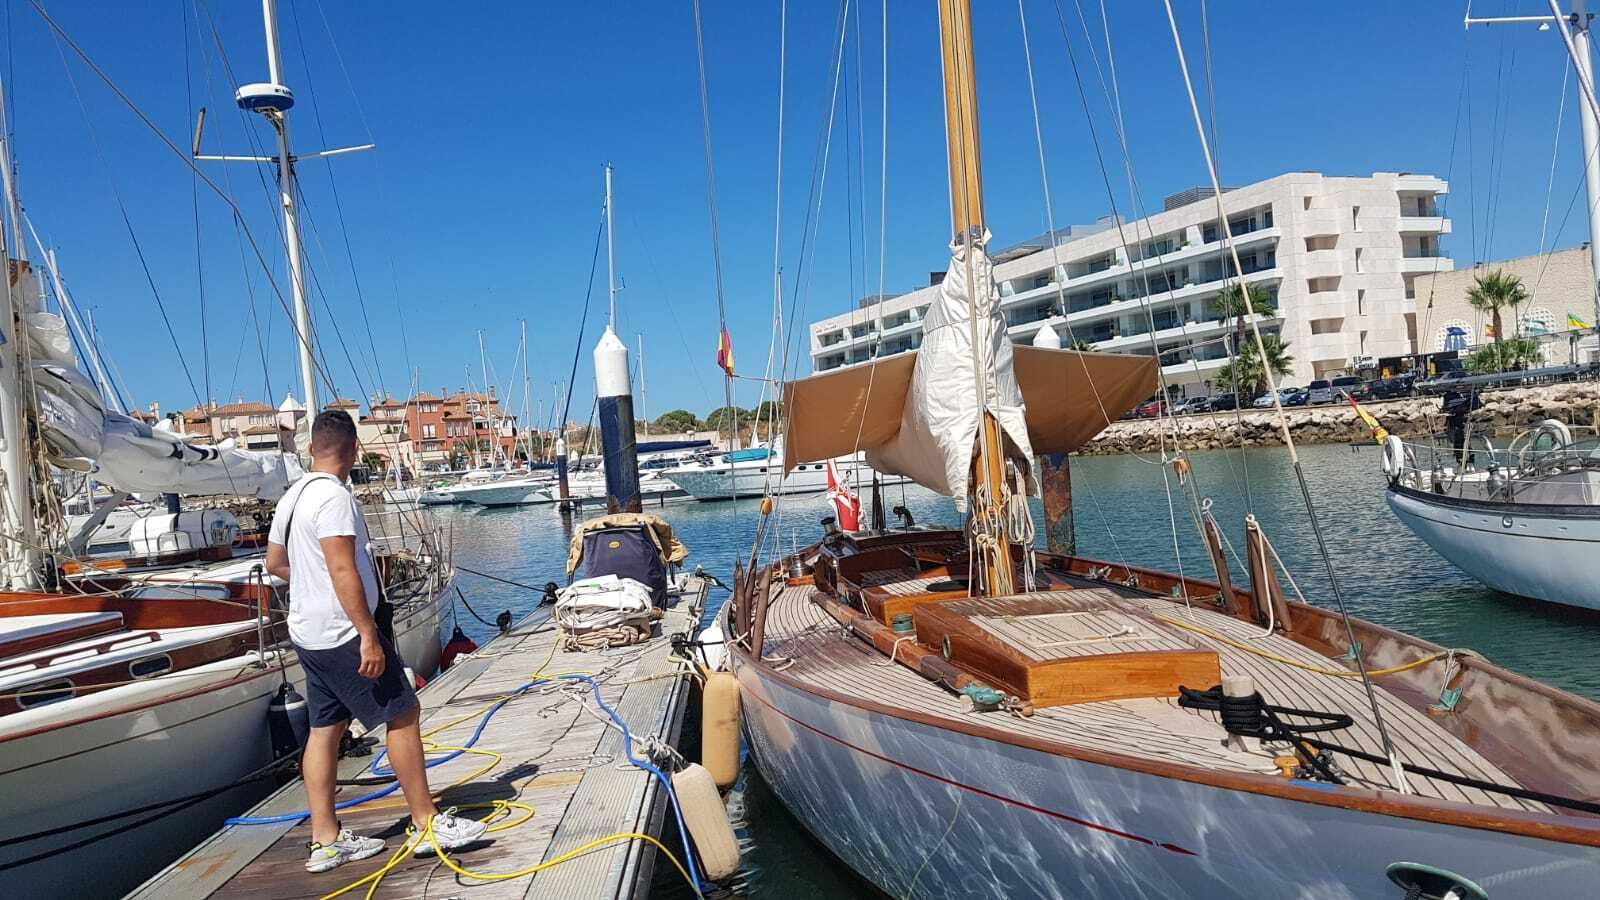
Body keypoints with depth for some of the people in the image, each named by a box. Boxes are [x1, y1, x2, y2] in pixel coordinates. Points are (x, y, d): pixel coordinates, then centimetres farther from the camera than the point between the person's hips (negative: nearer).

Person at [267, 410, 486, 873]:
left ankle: (325, 841, 16)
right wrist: (368, 635, -24)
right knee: (403, 713, -2)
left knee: (325, 728, 11)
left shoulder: (292, 497, 11)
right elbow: (343, 570, -25)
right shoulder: (333, 496, -18)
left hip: (309, 633, 10)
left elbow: (274, 563, 21)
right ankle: (427, 823, 5)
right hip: (342, 633, -10)